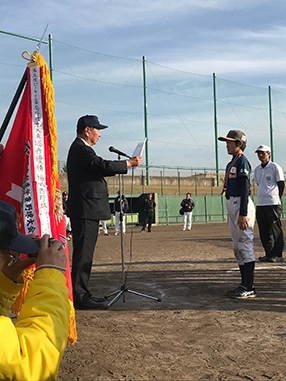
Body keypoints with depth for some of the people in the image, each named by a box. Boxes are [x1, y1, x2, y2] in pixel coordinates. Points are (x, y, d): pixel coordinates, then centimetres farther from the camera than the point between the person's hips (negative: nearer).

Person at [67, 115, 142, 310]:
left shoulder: (81, 148, 22)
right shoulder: (81, 149, -13)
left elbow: (99, 169, 21)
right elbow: (102, 165, -22)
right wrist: (129, 163, -13)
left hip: (88, 210, 11)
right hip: (85, 210, -11)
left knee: (85, 252, 13)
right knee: (83, 252, -9)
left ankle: (82, 293, 19)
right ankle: (79, 296, -6)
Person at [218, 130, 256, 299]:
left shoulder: (242, 161, -10)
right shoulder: (232, 163, 19)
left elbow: (245, 189, -17)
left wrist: (243, 214, -22)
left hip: (241, 204, -10)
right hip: (232, 204, 10)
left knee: (245, 245, -8)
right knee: (238, 247, 13)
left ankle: (249, 288, -4)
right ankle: (245, 285, 20)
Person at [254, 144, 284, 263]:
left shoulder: (275, 167, -2)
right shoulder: (257, 169, 16)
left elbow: (281, 184, -1)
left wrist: (277, 199, -4)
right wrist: (261, 197, 15)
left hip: (273, 203, -6)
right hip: (260, 204, 6)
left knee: (276, 231, -4)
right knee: (263, 231, 7)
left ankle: (277, 255, 1)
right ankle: (269, 254, 16)